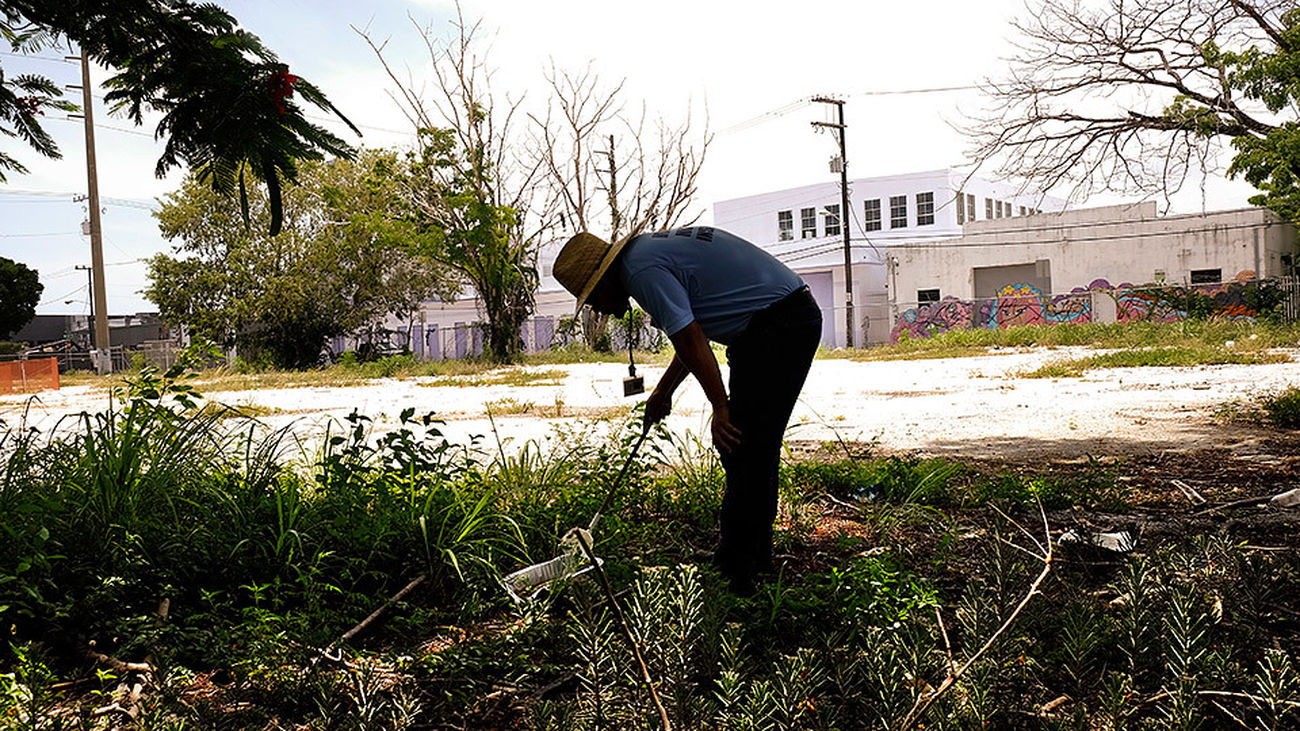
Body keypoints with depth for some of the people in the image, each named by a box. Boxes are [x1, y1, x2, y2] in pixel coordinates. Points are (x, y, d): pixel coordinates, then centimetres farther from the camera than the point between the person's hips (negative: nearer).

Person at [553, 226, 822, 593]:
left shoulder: (642, 269, -13)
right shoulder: (652, 249, 20)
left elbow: (691, 341, -21)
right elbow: (694, 336, 29)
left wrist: (721, 409, -17)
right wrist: (663, 392, 33)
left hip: (776, 326, -11)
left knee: (742, 449, -8)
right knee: (756, 448, 15)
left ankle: (735, 570, -1)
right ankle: (757, 556, 24)